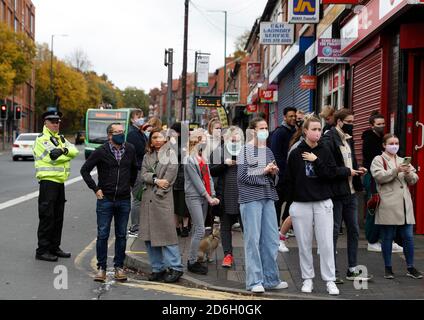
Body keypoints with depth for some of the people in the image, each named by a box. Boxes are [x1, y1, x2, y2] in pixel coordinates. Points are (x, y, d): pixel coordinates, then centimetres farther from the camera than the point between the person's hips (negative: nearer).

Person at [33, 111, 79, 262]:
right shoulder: (41, 139, -7)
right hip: (48, 180, -8)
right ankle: (42, 250, -2)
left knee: (58, 217, 12)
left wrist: (64, 150, -15)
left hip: (60, 181, 8)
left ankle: (54, 247, 22)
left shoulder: (61, 138, 18)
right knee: (47, 217, -7)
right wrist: (67, 154, -3)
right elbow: (53, 156, -19)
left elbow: (75, 151, 3)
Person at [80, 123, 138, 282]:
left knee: (121, 235, 8)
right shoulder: (101, 152, -7)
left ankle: (119, 266, 18)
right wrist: (95, 189, -4)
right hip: (105, 199, -3)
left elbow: (134, 168, 21)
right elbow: (85, 170, -1)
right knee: (102, 235, 0)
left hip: (124, 200, 3)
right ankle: (101, 267, 9)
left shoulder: (130, 149, 3)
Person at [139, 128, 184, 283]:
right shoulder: (147, 156, 17)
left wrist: (160, 191, -8)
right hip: (148, 198, 5)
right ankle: (158, 268, 13)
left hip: (163, 198, -5)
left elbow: (171, 174, -5)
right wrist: (156, 180, -12)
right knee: (148, 234, 5)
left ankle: (175, 268, -4)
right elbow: (144, 174, 5)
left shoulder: (170, 153, 4)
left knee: (166, 232, -9)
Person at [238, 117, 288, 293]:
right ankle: (255, 281, 3)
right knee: (253, 240, -3)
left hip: (268, 198, 6)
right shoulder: (245, 150, -2)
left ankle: (270, 279, 17)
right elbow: (242, 176, -10)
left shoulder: (268, 151, 15)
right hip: (251, 198, -6)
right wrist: (264, 170, -9)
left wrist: (273, 173, -1)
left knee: (271, 240, 7)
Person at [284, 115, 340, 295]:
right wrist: (292, 200, 1)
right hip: (301, 205, 0)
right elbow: (289, 180, 3)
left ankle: (330, 281, 5)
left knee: (326, 244, -1)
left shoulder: (324, 152, 5)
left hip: (323, 203, 0)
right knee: (304, 244, 6)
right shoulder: (296, 154, 1)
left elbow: (331, 174, -5)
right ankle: (308, 279, 17)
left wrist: (316, 161, -11)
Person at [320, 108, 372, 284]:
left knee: (354, 230, 12)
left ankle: (352, 270, 22)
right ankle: (332, 272, 11)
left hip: (350, 192, 9)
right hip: (335, 192, -9)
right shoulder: (328, 140, -14)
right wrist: (347, 171, -17)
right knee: (333, 232, 1)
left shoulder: (348, 139, 13)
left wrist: (357, 170, 4)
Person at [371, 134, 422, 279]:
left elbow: (414, 180, 15)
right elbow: (379, 176, -14)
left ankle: (410, 268, 14)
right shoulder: (378, 160, 3)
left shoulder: (402, 161, 20)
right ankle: (388, 268, 12)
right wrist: (396, 170, -20)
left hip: (405, 204, 5)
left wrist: (409, 173, -6)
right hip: (388, 205, -5)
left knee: (408, 237, 5)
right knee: (388, 237, 2)